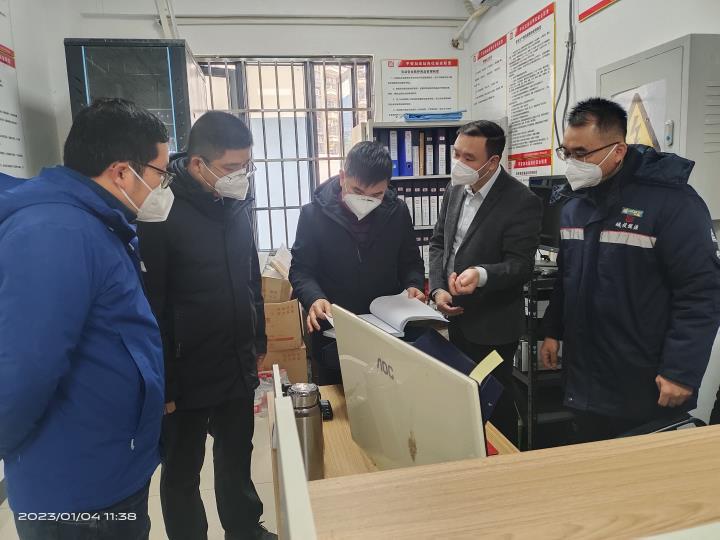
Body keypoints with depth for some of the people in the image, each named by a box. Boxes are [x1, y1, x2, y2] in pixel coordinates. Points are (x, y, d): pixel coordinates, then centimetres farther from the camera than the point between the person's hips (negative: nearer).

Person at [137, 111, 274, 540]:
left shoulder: (238, 204, 3)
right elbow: (149, 307, -17)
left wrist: (258, 342, 16)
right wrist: (161, 384, -14)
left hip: (238, 368, 6)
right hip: (186, 376, -6)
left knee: (238, 460, 23)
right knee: (182, 474, 16)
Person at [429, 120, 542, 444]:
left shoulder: (522, 202, -16)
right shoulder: (456, 190, 5)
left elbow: (520, 265, -18)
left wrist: (481, 275, -37)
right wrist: (437, 289, -3)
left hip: (492, 327, -6)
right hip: (456, 318, 6)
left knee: (496, 406, 8)